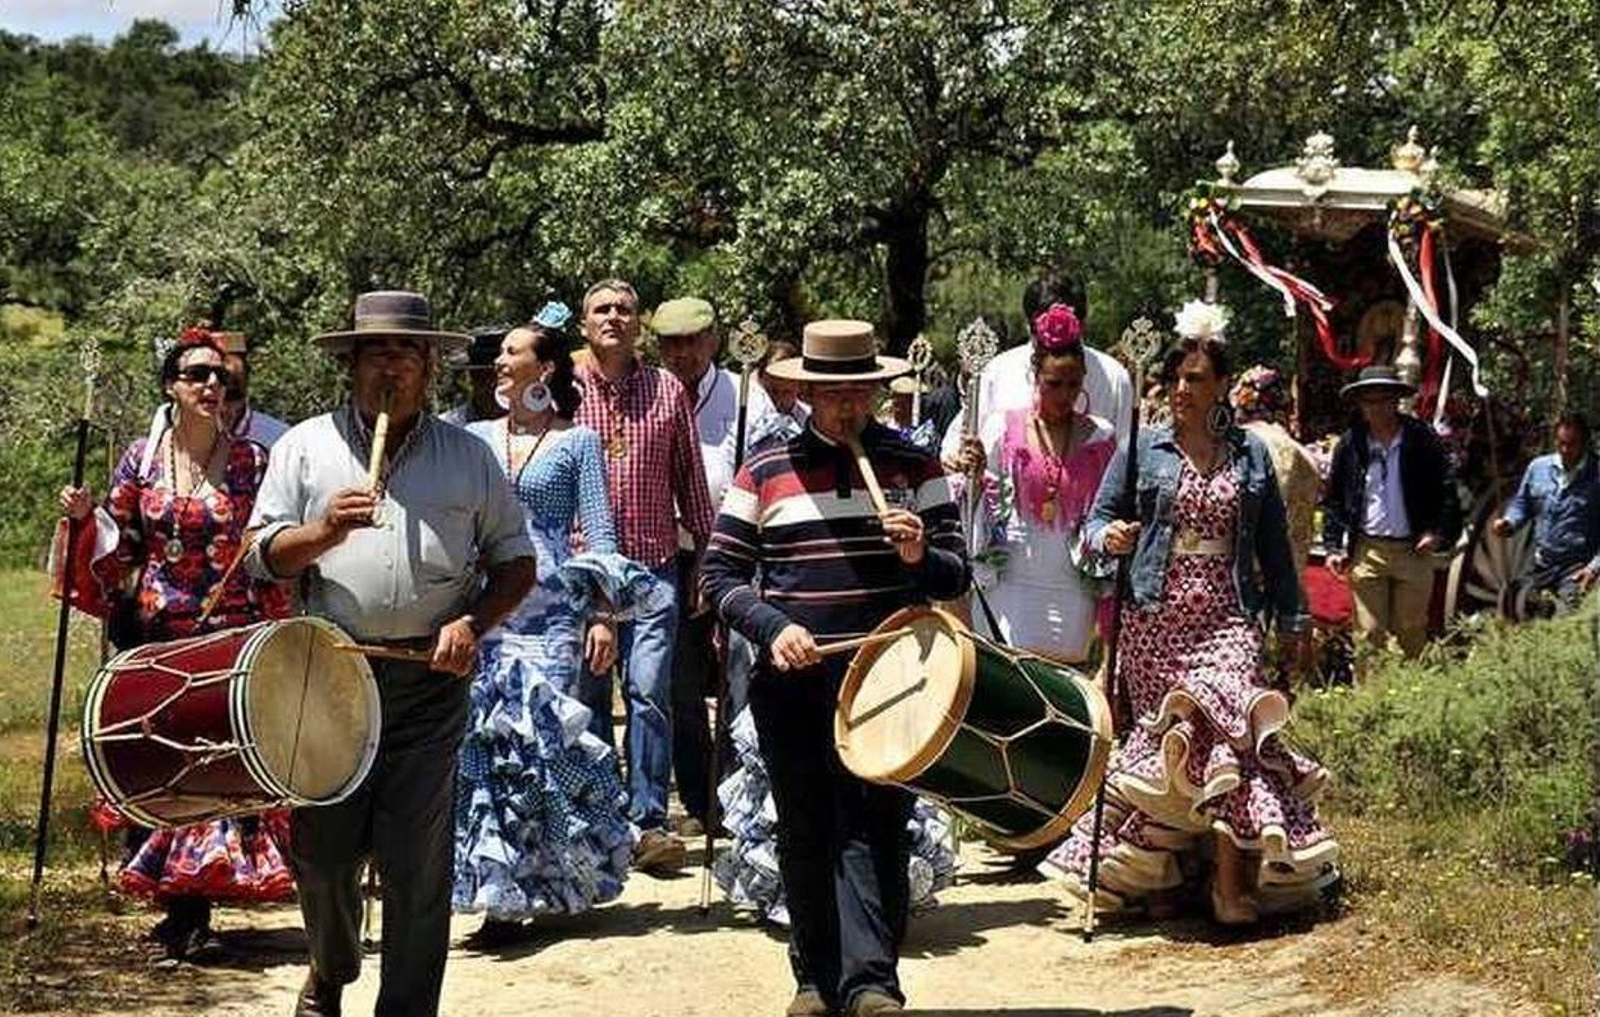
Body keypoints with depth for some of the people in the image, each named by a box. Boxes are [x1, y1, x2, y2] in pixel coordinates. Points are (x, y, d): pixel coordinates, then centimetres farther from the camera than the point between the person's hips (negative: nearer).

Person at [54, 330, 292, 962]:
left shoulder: (252, 462, 1)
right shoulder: (141, 460, 5)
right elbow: (117, 550, 9)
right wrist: (85, 518, -8)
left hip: (231, 638, -2)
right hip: (157, 639, 2)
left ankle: (193, 906, 1)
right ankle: (181, 913, 14)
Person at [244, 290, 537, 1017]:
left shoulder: (467, 455, 9)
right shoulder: (305, 446, 7)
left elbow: (515, 559, 11)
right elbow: (261, 556, 4)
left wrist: (474, 623, -6)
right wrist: (323, 532, -16)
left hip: (430, 678, 0)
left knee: (417, 862, 0)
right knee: (322, 849, 8)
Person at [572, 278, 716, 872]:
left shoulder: (668, 391, 7)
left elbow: (691, 481, 12)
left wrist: (707, 558, 10)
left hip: (653, 567, 0)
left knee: (650, 692, -8)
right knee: (588, 696, 6)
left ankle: (649, 822, -4)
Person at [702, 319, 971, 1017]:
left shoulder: (915, 467, 7)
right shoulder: (764, 473, 5)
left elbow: (956, 574, 7)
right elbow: (720, 576, 5)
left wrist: (920, 557, -16)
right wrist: (773, 627, -12)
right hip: (790, 678, 1)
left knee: (873, 825, -9)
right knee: (804, 832, 7)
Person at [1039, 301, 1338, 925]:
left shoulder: (1250, 455, 12)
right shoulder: (1143, 451, 7)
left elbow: (1273, 544, 17)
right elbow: (1100, 518, 7)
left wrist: (1290, 618, 16)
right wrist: (1109, 538, -17)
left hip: (1227, 618, 0)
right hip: (1154, 618, 0)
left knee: (1227, 727, -15)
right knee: (1165, 735, 0)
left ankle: (1233, 878, -13)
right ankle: (1154, 874, 12)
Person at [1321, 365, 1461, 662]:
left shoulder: (1422, 440, 1)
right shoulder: (1350, 444, 5)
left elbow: (1447, 491, 4)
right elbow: (1333, 500, 10)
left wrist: (1438, 534, -8)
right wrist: (1334, 547, 2)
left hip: (1413, 549, 0)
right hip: (1367, 551, 0)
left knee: (1411, 632, 7)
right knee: (1369, 633, -3)